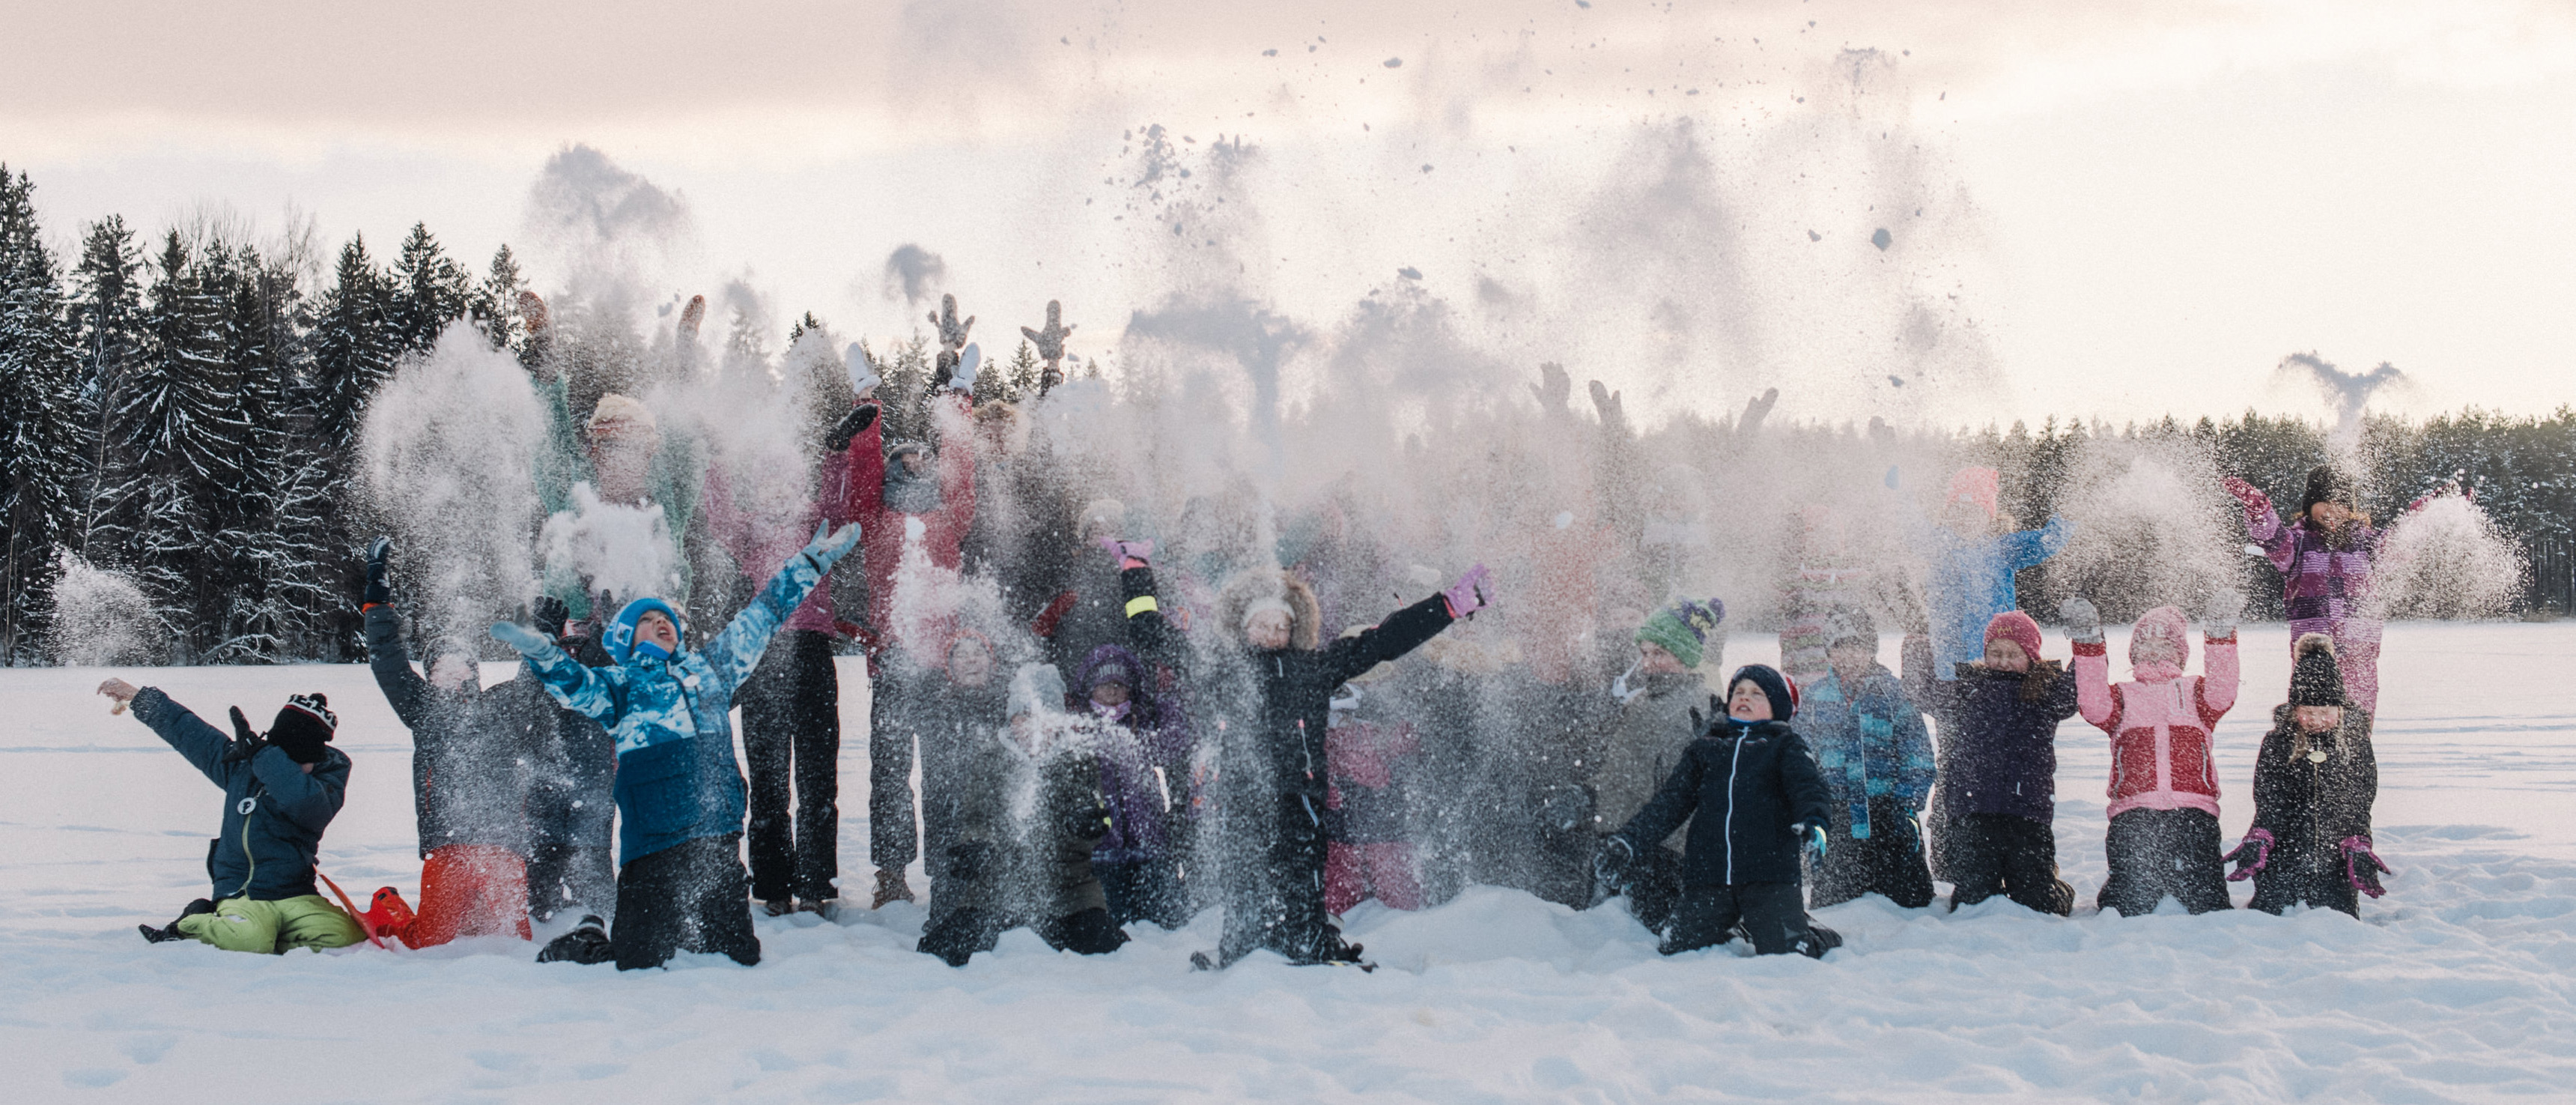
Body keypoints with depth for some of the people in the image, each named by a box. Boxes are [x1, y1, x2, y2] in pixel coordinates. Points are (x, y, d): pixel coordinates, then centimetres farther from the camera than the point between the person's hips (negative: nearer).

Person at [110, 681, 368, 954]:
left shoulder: (327, 784, -4)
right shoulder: (240, 763, 6)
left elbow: (305, 801, -28)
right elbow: (189, 731, 18)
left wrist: (259, 753, -25)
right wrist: (138, 697, 28)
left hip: (296, 897, 0)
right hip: (241, 894, 0)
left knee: (347, 937, -27)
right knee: (247, 939, -34)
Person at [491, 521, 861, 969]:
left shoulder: (709, 667, 21)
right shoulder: (622, 684, 10)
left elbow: (761, 617, 27)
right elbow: (574, 683, -8)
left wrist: (812, 562, 30)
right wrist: (539, 651, -28)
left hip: (719, 836, 4)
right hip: (654, 843, -4)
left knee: (738, 953, 5)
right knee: (641, 961, -4)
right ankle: (578, 948, 25)